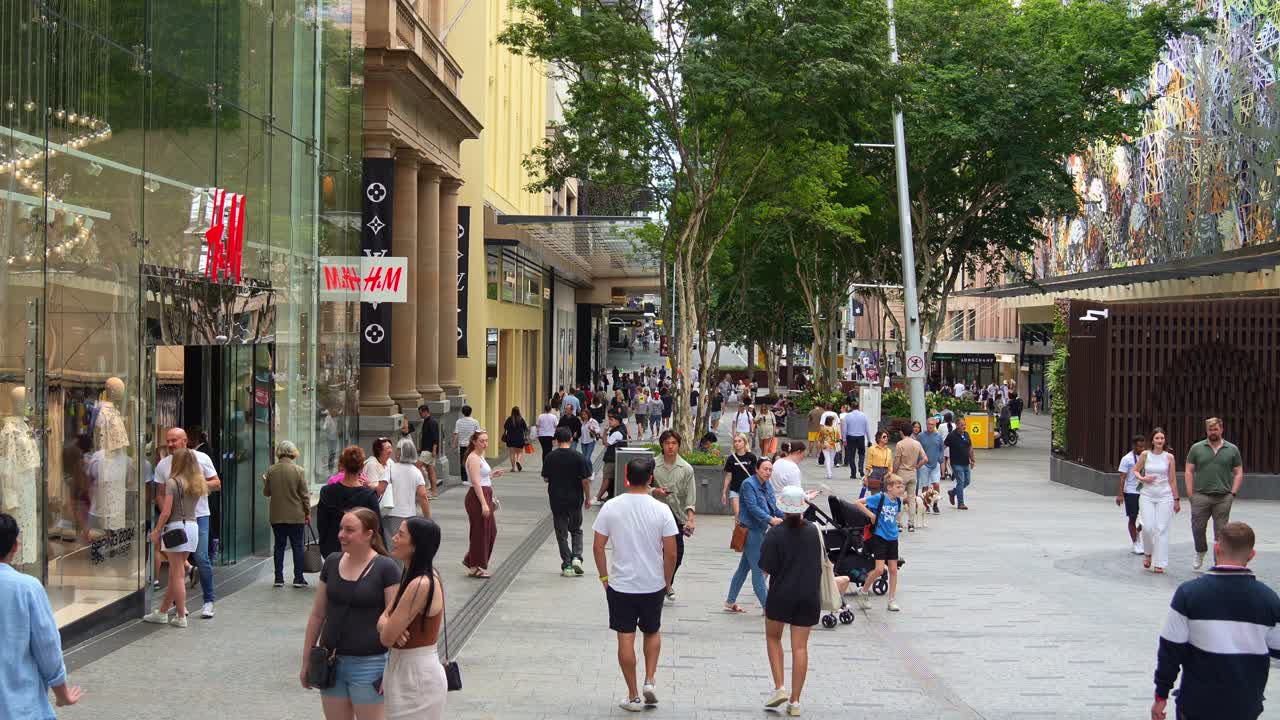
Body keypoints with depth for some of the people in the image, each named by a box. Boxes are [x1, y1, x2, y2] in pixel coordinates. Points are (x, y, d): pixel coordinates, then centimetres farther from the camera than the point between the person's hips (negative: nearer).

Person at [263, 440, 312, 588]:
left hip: (276, 516, 2)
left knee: (279, 546, 11)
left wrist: (265, 481, 27)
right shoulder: (298, 471, -11)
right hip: (296, 516, -2)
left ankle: (279, 578, 11)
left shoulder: (270, 471, -3)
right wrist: (308, 512, 4)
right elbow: (305, 494, -7)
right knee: (298, 546, 6)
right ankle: (298, 578, 6)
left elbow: (266, 493, 8)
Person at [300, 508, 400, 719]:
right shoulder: (332, 563, 5)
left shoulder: (386, 569, -10)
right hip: (331, 662, 5)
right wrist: (306, 660, 13)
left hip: (369, 664, -5)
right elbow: (317, 615, 11)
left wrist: (391, 670, -14)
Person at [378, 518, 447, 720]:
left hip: (417, 675, -9)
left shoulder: (421, 585, -24)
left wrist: (387, 626, 0)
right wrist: (387, 625, -15)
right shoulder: (412, 576, 6)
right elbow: (383, 619, 7)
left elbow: (386, 638, -22)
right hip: (405, 669, 9)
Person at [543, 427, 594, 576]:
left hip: (556, 500, 0)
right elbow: (585, 480, -9)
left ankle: (567, 565, 7)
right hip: (575, 500, 0)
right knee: (576, 530, 18)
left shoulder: (550, 457, -6)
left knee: (561, 533, 9)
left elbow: (545, 478, 4)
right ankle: (576, 556, -2)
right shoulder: (578, 457, -9)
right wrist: (588, 498, 3)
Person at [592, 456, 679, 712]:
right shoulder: (661, 509, -11)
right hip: (653, 585, 0)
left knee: (626, 639, 7)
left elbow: (598, 547, -4)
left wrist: (604, 577, 9)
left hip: (620, 585, 0)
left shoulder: (611, 507, -8)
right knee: (653, 633, 22)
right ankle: (650, 681, 11)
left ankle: (633, 696, 12)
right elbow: (670, 553, -9)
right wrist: (667, 581, 6)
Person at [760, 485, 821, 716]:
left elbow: (767, 569, -12)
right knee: (800, 647, 6)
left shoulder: (775, 534, -12)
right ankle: (795, 701, 6)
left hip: (781, 595, -3)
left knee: (773, 637, 19)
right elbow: (822, 563, 11)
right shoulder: (814, 531, 0)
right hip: (809, 597, 3)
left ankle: (779, 688, 7)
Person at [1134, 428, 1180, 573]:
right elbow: (1135, 470, 14)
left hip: (1165, 497, 0)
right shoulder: (1145, 455, 1)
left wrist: (1176, 500, 8)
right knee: (1148, 527, -11)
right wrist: (1142, 478, -8)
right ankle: (1148, 553, 18)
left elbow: (1173, 480, 6)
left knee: (1161, 529, -2)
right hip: (1147, 496, 0)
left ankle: (1159, 564, 3)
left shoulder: (1169, 457, 1)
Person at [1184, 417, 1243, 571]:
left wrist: (1233, 493, -2)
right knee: (1198, 528, 1)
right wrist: (1191, 494, -2)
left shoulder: (1232, 450, 7)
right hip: (1201, 496, 0)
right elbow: (1189, 472, 5)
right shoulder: (1197, 448, 6)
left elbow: (1238, 473, 9)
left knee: (1221, 532, 1)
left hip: (1223, 498, 0)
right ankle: (1200, 554, 26)